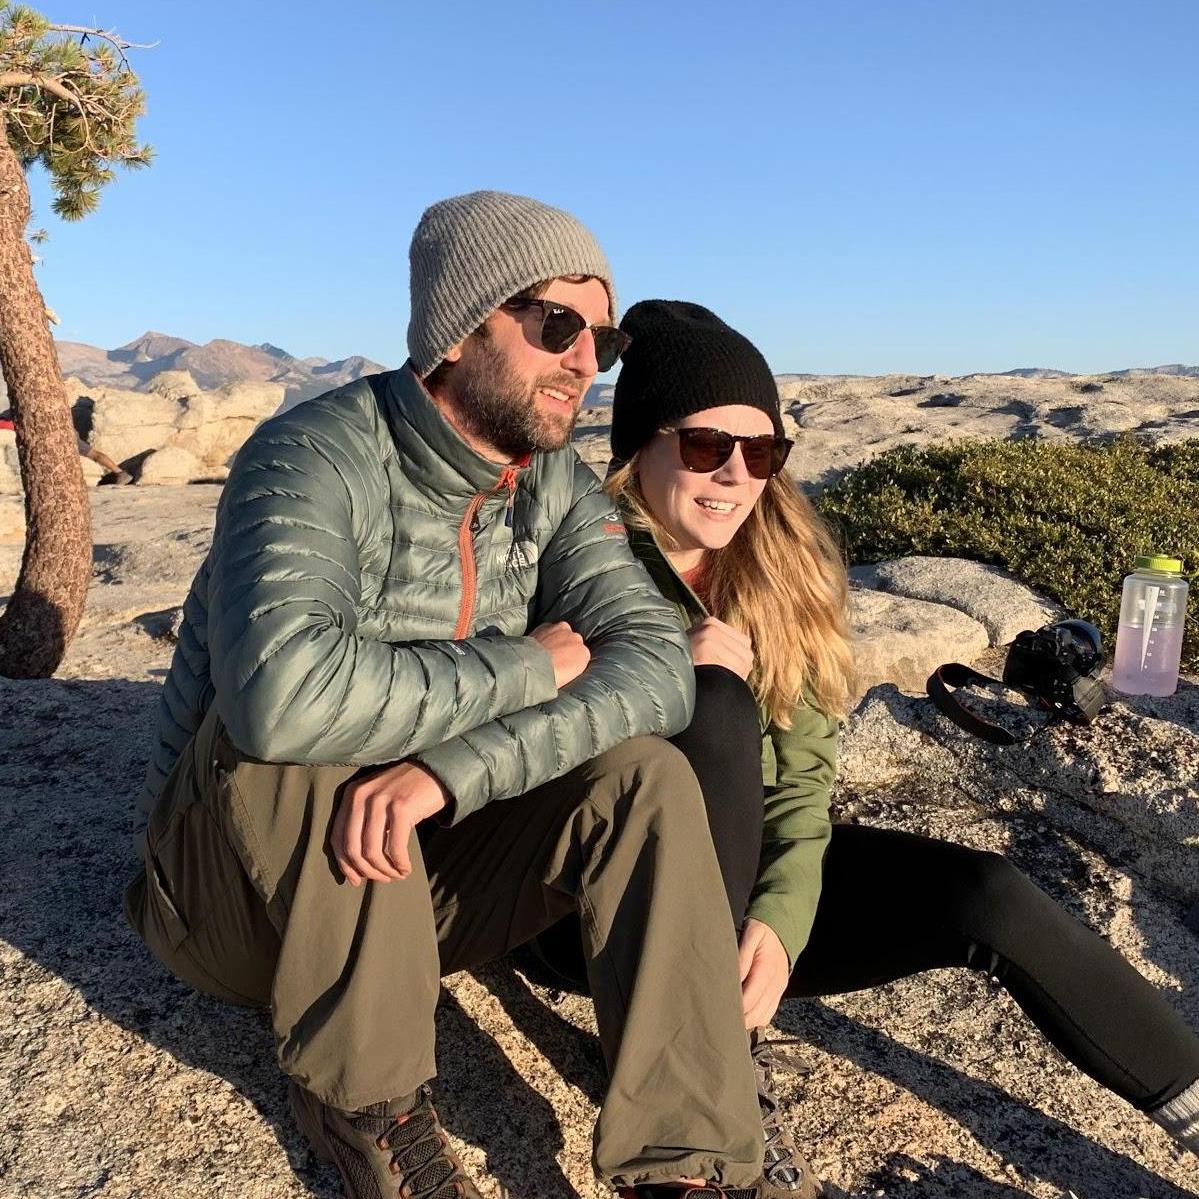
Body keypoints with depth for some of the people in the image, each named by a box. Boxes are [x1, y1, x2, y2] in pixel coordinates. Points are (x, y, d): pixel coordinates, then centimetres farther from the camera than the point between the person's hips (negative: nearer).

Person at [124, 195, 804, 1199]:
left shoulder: (553, 485, -5)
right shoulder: (319, 457, -23)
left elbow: (658, 667, -19)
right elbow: (280, 692, -42)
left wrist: (448, 767, -35)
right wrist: (526, 667, -27)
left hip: (421, 874, 4)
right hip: (236, 881, -4)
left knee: (645, 775, -16)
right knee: (302, 729, -33)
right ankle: (359, 1088, -13)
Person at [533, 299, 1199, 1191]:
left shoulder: (785, 569, 0)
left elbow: (799, 781, -3)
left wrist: (781, 917, -19)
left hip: (740, 875, 4)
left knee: (986, 898, -15)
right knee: (719, 709, -31)